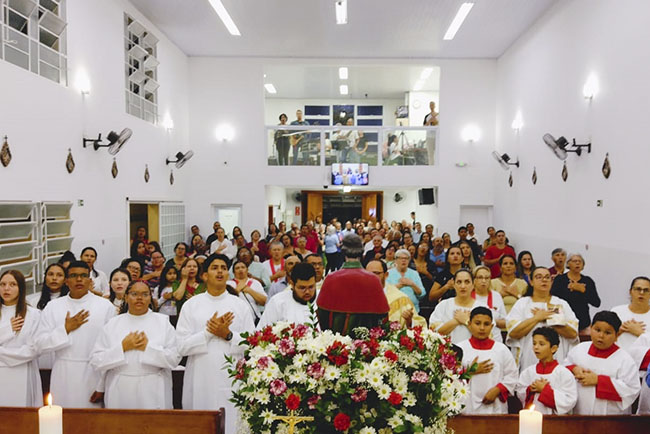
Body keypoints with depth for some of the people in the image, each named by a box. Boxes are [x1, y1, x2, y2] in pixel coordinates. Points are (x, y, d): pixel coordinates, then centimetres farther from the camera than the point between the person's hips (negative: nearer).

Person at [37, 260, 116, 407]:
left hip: (94, 376, -2)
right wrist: (66, 329, -12)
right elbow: (41, 344, 1)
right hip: (63, 378, 2)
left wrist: (103, 386, -8)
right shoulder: (53, 306, 5)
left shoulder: (106, 306, -3)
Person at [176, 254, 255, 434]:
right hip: (200, 381, 0)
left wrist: (228, 335, -12)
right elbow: (182, 346, -2)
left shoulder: (241, 305, 6)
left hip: (232, 380, 0)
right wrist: (208, 332, -13)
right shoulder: (190, 305, 5)